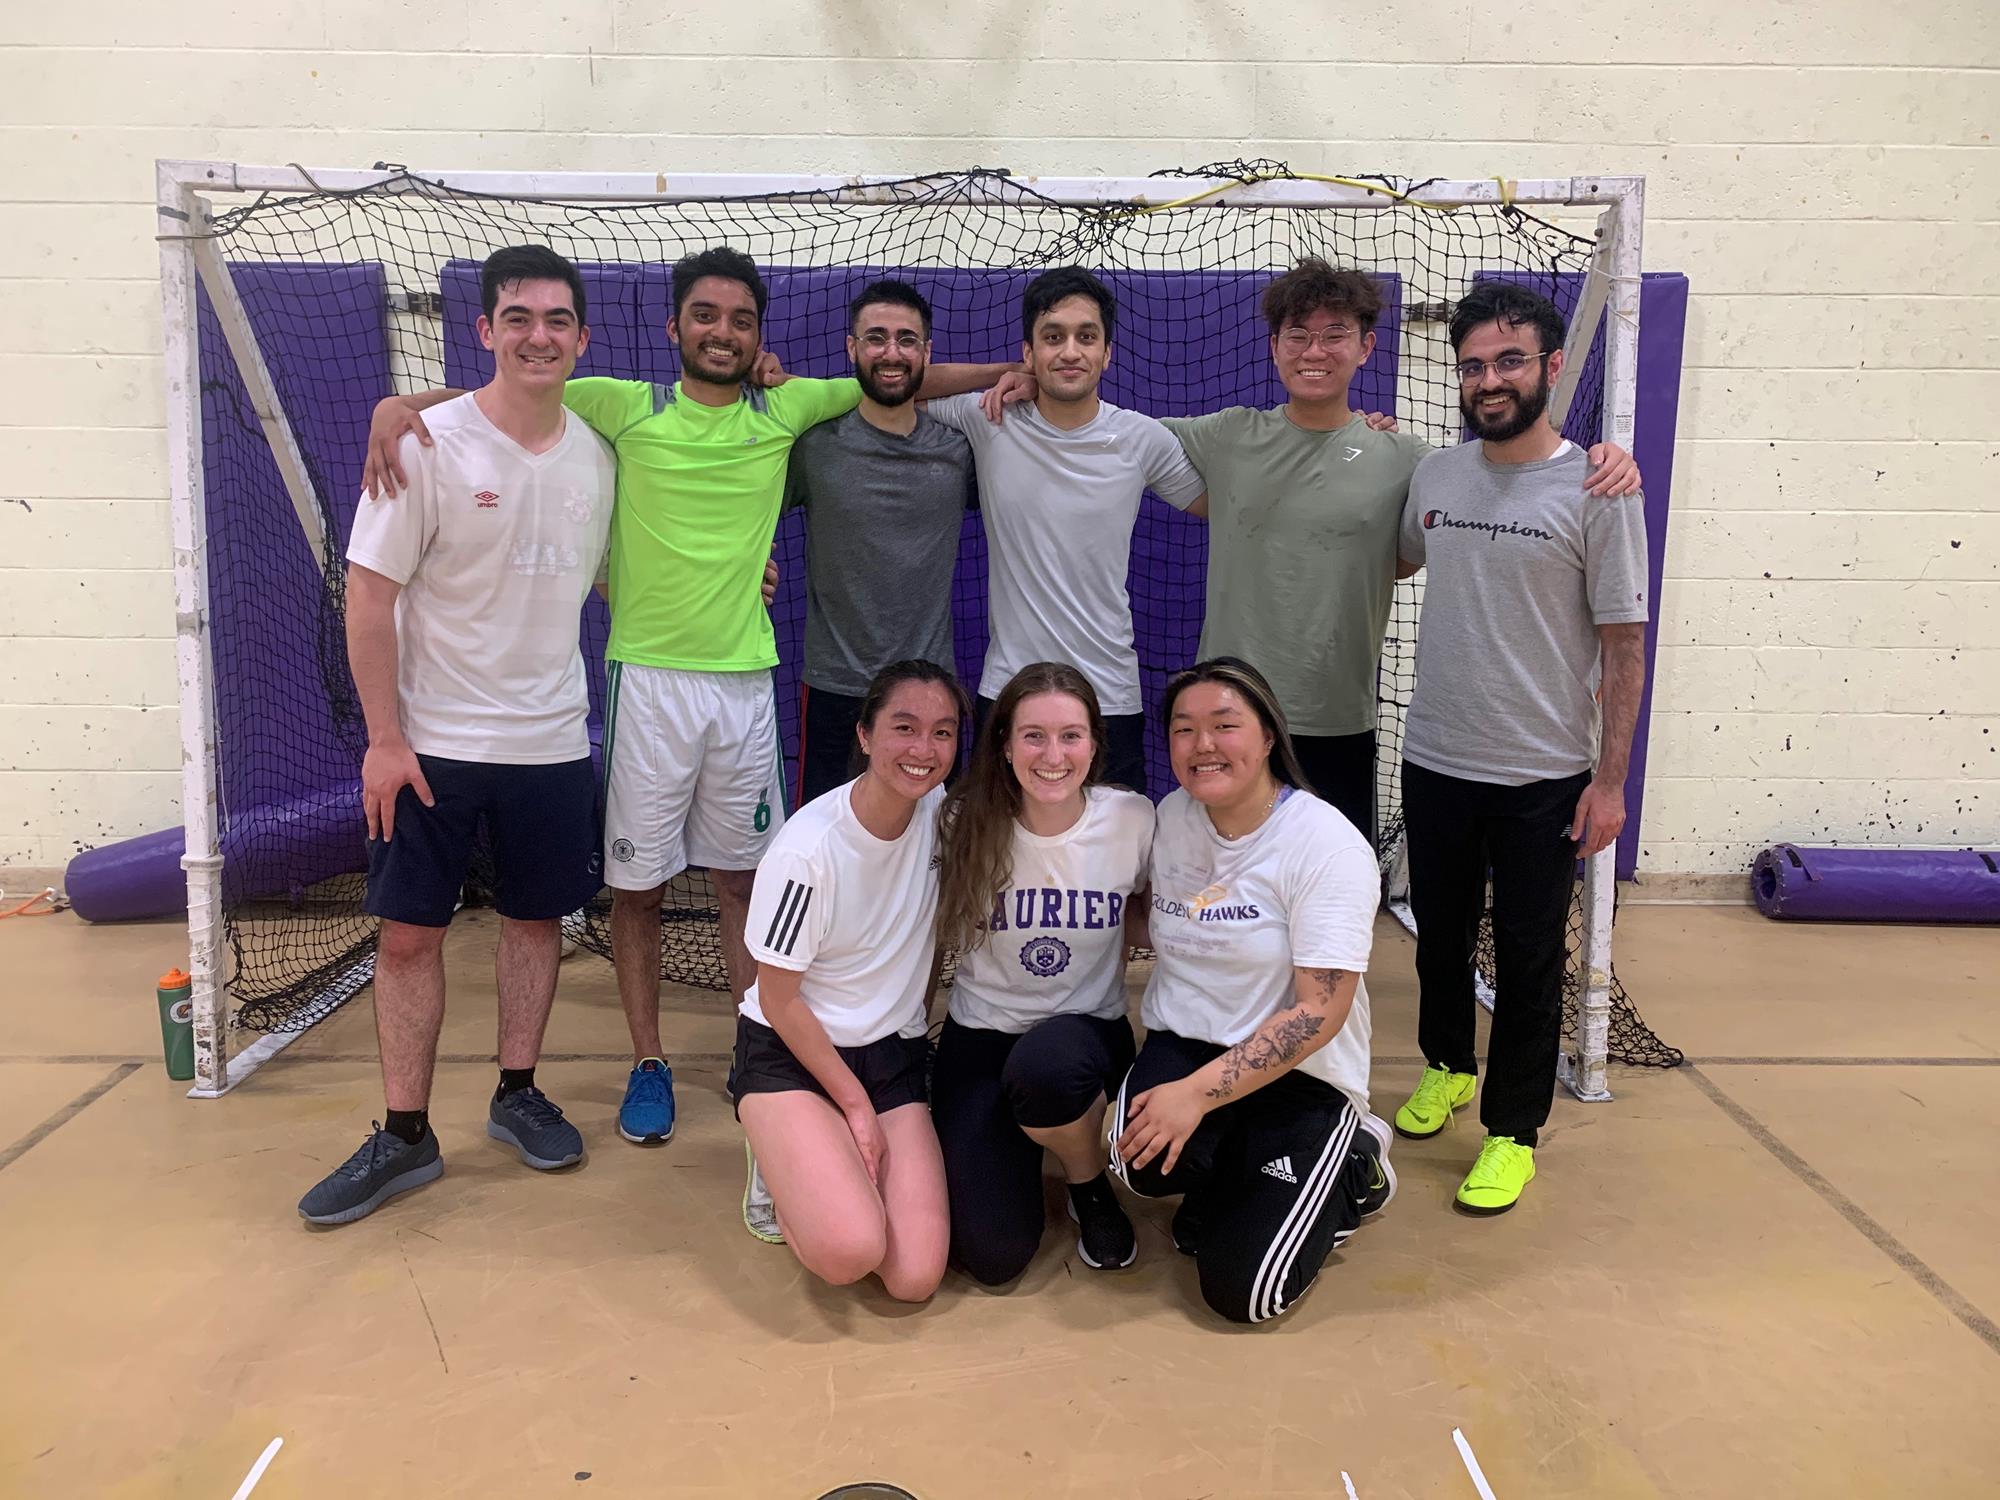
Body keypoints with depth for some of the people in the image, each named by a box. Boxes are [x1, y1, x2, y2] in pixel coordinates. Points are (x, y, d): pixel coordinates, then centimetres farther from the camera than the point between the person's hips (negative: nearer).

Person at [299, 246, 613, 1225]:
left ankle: (517, 1095, 30)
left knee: (537, 916, 12)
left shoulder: (594, 454, 3)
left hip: (552, 740, 4)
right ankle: (404, 1137, 16)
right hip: (432, 740, -3)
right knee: (409, 932, 3)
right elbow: (368, 597, -10)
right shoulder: (430, 444, -11)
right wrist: (384, 739, -13)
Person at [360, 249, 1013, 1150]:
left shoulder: (785, 409, 6)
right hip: (648, 677, -1)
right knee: (637, 882, 6)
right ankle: (648, 1064, 22)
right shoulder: (627, 409, 0)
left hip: (745, 679, 2)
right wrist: (399, 405, -14)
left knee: (745, 876, 12)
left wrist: (1014, 370, 8)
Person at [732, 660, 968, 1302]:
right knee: (850, 1249, -26)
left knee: (915, 1278, -12)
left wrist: (920, 1022, 12)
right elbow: (779, 998, -12)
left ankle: (825, 1161, 16)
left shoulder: (945, 814, -7)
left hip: (895, 1055, 4)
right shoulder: (808, 849, -22)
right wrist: (855, 1104, -9)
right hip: (792, 1051, -4)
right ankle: (787, 1158, 6)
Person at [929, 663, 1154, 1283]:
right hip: (981, 1037, 0)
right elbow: (936, 935, 2)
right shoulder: (968, 825, -12)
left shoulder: (1134, 820, -12)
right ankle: (1010, 1147, 20)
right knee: (991, 1255, -15)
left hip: (1088, 1029, 0)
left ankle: (1091, 1184, -4)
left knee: (1043, 1065, -39)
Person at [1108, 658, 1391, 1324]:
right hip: (1184, 1041, 4)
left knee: (1241, 1289, -12)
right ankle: (1231, 1175, 6)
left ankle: (1347, 1169, 15)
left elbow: (1320, 1012, -20)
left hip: (1300, 1074, -4)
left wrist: (1198, 1092, -25)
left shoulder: (1329, 846, -16)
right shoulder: (1170, 818, 2)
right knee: (1144, 1161, -30)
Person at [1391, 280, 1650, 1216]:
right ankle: (1446, 1066, 43)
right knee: (1440, 933, 19)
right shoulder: (1434, 475, 3)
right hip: (1436, 759, 4)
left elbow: (1624, 645, -9)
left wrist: (1610, 780, -11)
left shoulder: (1596, 489, -10)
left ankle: (1513, 1129, 22)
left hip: (1544, 773, -4)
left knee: (1528, 959, 6)